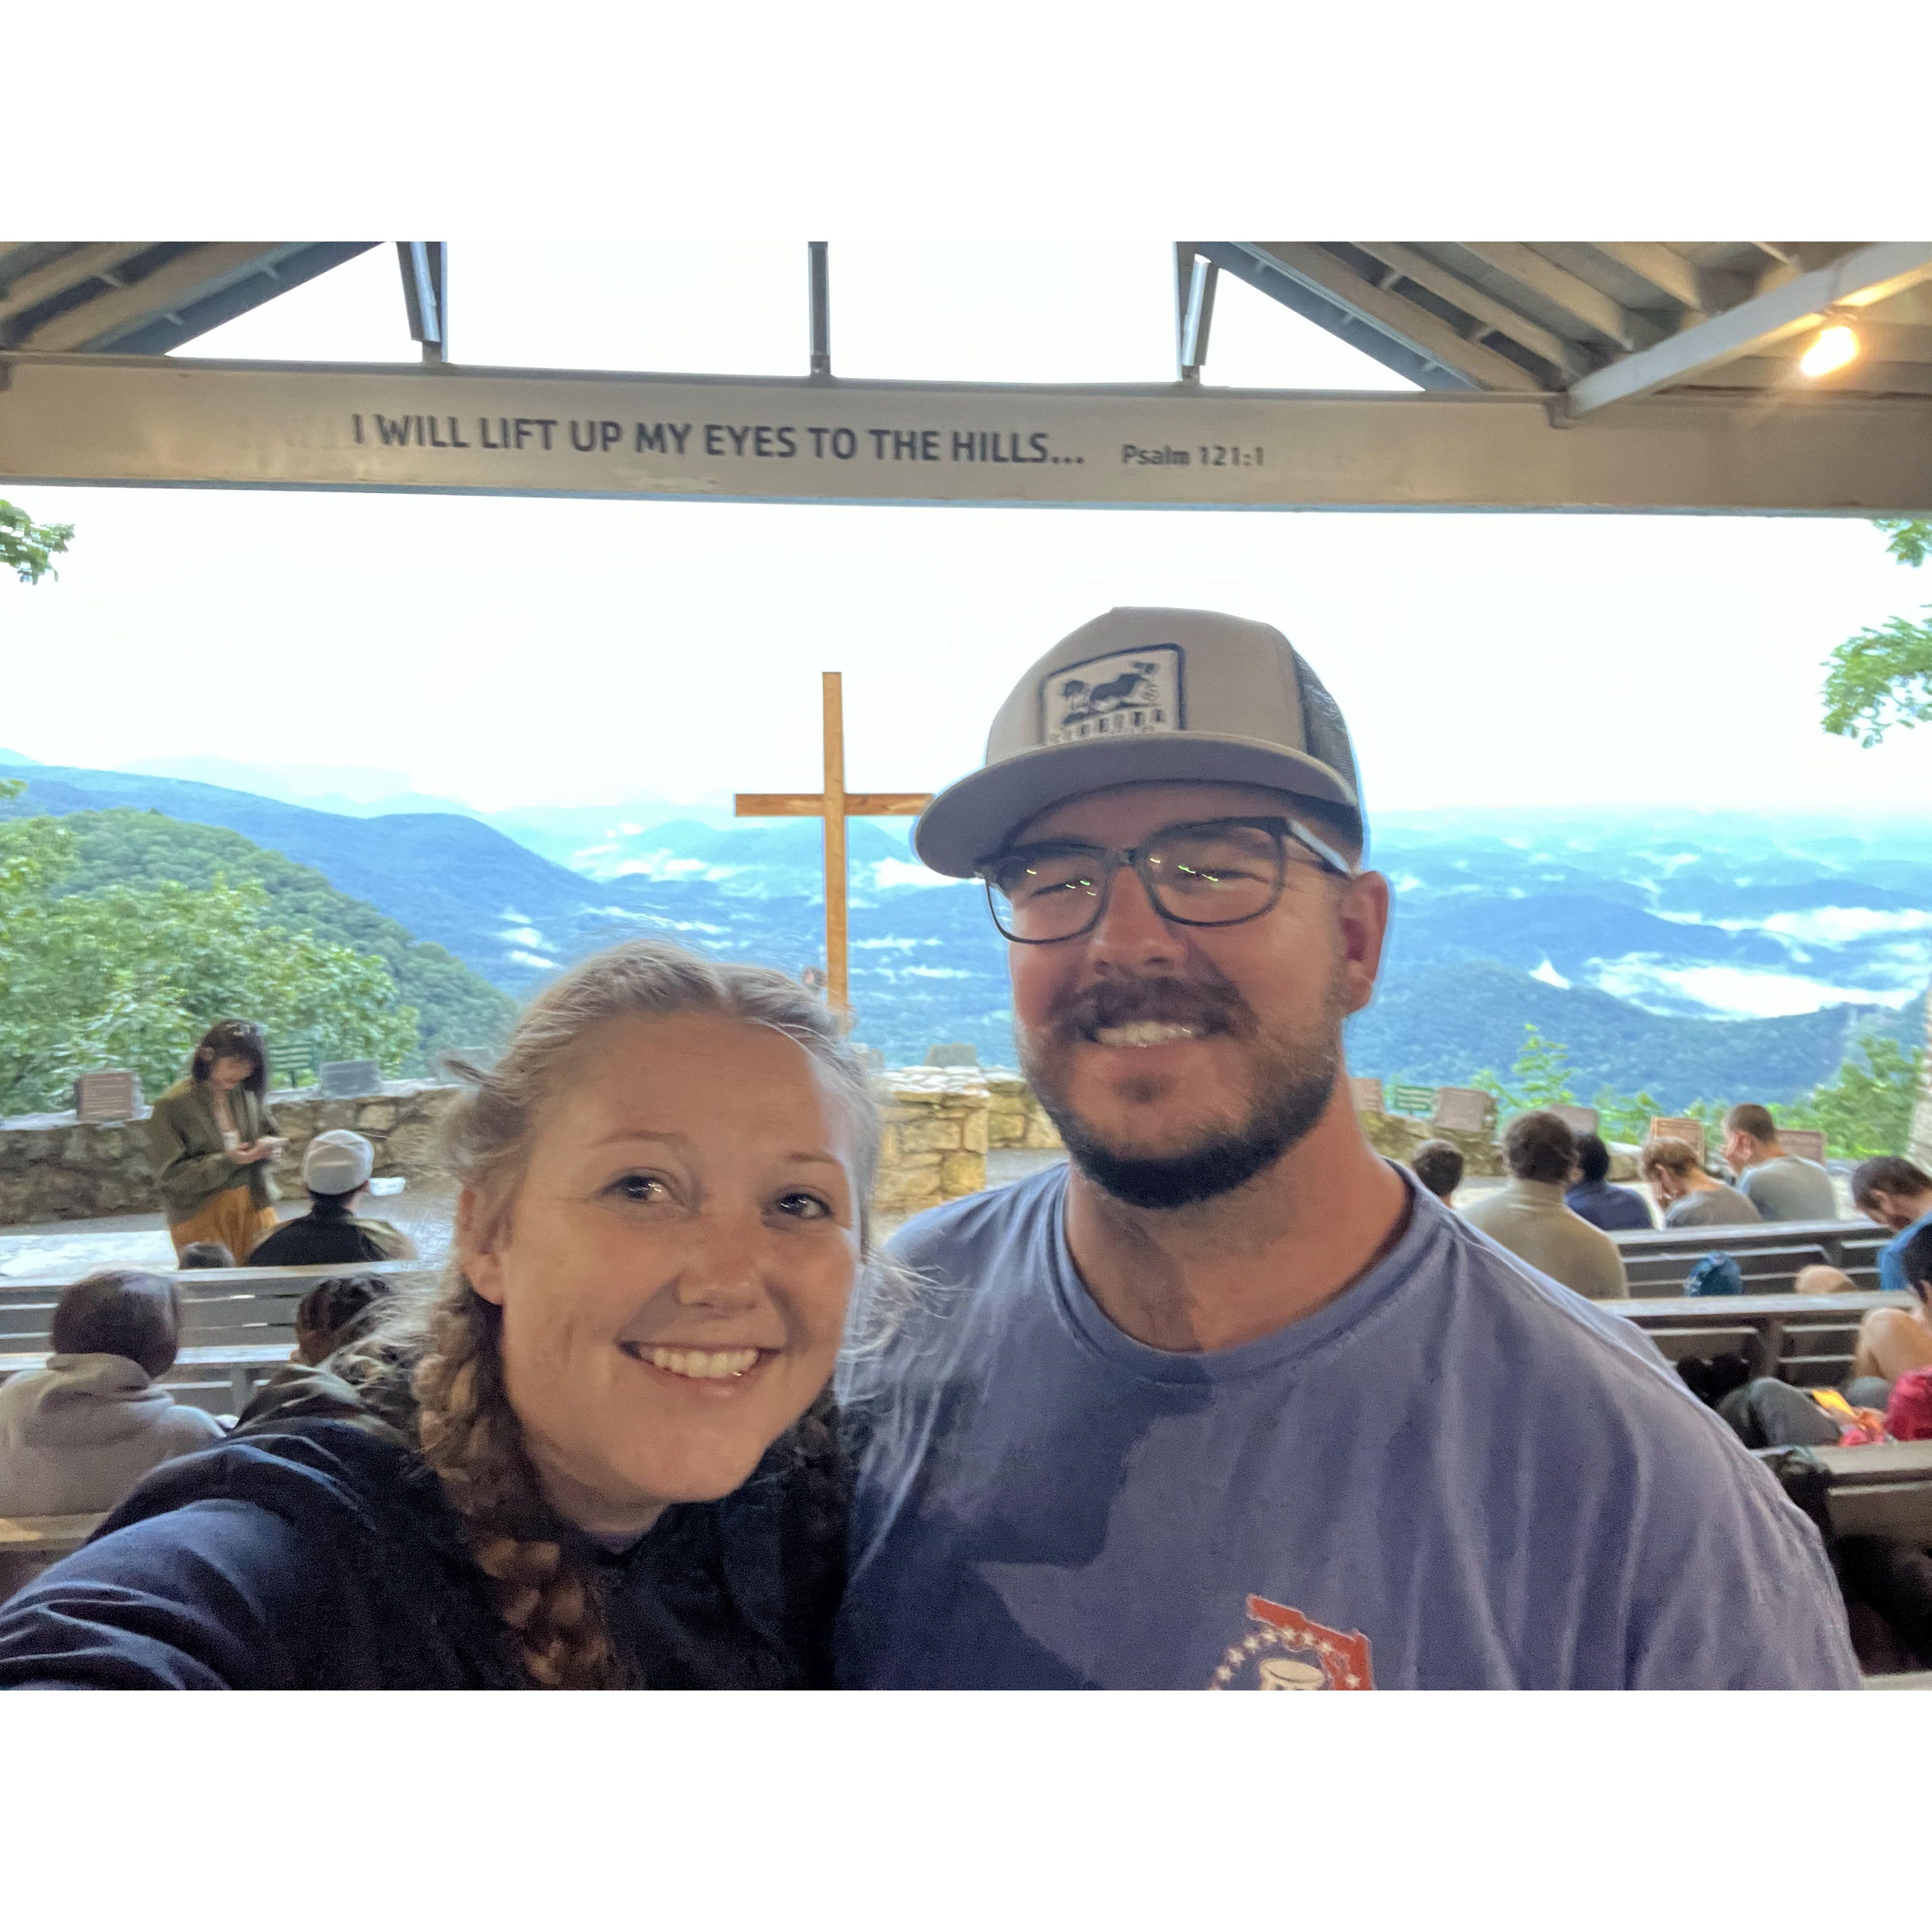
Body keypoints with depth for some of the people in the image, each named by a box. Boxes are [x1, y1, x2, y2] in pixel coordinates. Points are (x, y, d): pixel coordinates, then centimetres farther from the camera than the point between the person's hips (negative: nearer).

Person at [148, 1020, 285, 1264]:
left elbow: (269, 1133, 16)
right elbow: (171, 1174, -12)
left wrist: (268, 1147, -7)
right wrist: (227, 1161, -22)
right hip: (201, 1215, -4)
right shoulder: (173, 1105, -11)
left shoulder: (249, 1093, 0)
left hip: (254, 1206, 4)